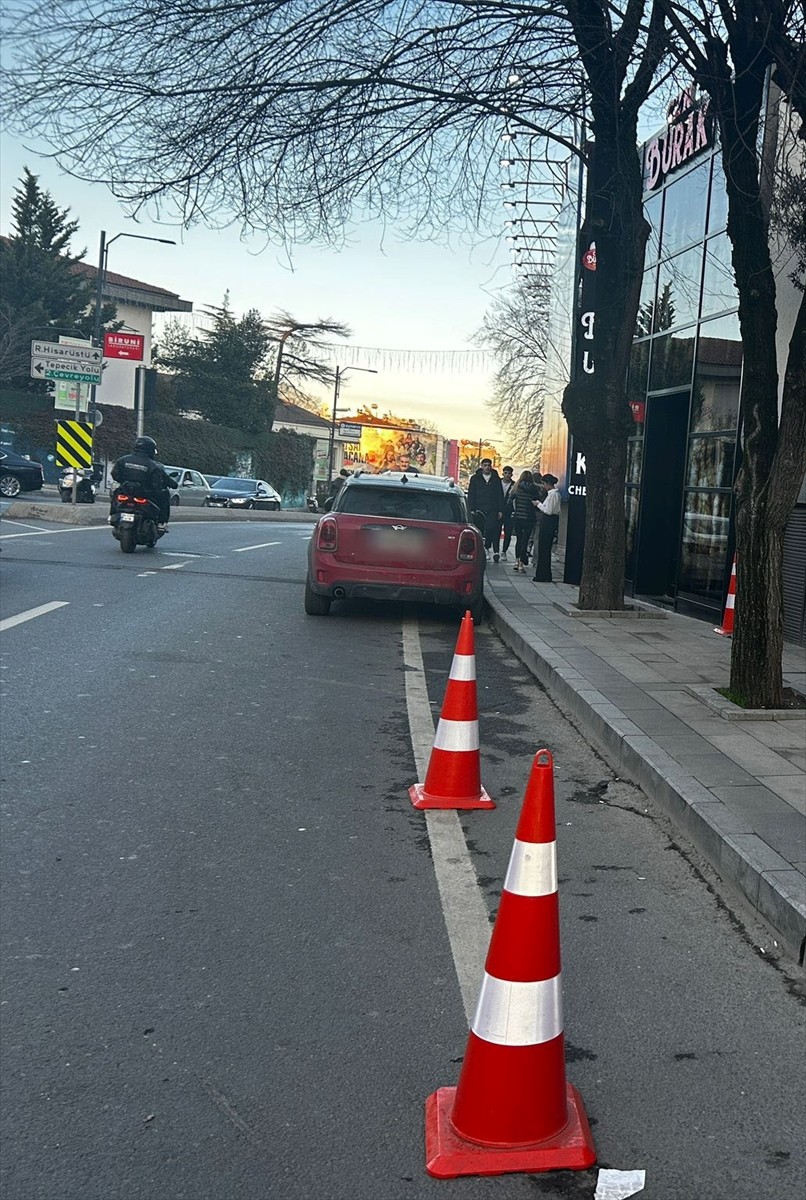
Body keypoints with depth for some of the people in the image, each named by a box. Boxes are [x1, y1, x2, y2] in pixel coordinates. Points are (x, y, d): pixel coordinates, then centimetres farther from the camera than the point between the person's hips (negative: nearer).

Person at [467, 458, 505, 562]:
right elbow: (471, 495, 8)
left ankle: (487, 547, -5)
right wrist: (472, 509, -2)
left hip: (492, 510, -1)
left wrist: (500, 510, 4)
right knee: (480, 531, 2)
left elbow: (500, 496, 12)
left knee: (491, 528, -17)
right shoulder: (475, 478, 9)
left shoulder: (496, 479, 12)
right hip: (479, 510, 1)